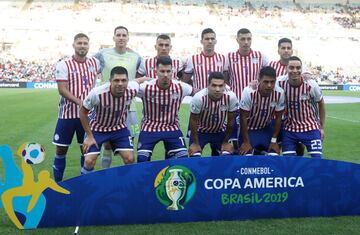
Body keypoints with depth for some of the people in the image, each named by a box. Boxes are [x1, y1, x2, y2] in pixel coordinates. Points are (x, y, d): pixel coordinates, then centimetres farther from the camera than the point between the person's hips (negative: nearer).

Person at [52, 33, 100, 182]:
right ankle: (57, 183, 19)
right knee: (61, 149, 5)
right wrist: (80, 102, -26)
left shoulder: (95, 62, 5)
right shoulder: (64, 65, -6)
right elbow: (62, 90, -14)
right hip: (68, 113, -2)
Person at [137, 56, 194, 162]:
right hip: (150, 127, -1)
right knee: (142, 159, -10)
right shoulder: (145, 88, -20)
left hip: (172, 128, 2)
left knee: (183, 158, -4)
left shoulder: (181, 87, -14)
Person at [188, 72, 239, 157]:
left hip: (220, 131, 2)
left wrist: (226, 142, -1)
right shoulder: (199, 98, -32)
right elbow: (194, 121, -17)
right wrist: (195, 143, -8)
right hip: (200, 131, -2)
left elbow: (231, 120, -10)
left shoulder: (231, 97, -26)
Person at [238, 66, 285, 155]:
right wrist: (246, 141, -16)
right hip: (248, 129, -3)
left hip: (266, 129, 3)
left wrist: (274, 140, -5)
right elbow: (243, 118, -21)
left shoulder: (279, 93, -22)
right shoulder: (249, 92, -31)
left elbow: (278, 118, -7)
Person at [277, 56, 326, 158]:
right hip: (289, 129, 1)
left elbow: (321, 104, 0)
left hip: (310, 128, -1)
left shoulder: (311, 85, -17)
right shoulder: (280, 83, -16)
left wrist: (322, 127, 5)